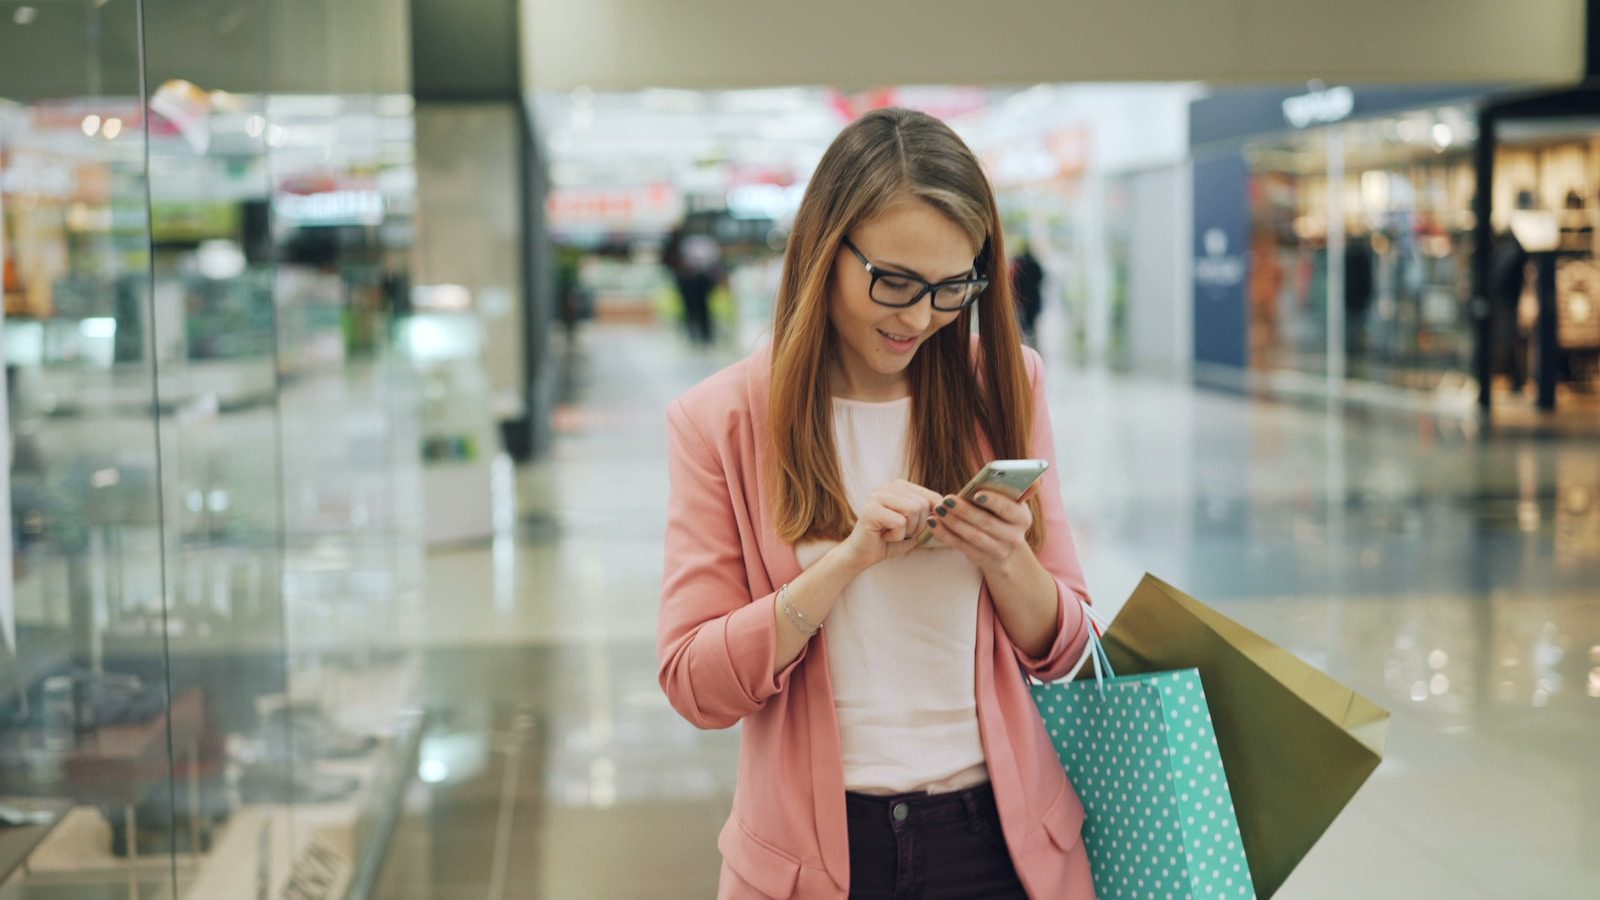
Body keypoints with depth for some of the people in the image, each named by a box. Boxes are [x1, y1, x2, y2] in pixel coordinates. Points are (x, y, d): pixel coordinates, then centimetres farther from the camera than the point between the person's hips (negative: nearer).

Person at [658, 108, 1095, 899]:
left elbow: (1061, 649, 4)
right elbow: (695, 683, -11)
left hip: (997, 834, 2)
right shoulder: (719, 421, -6)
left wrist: (1007, 561, -17)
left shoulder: (1003, 388, 0)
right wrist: (849, 559, -21)